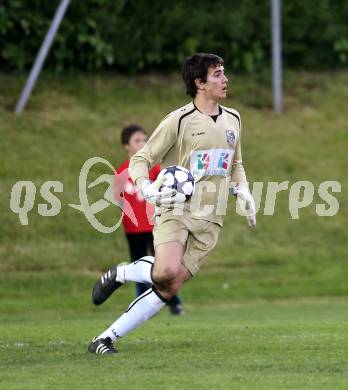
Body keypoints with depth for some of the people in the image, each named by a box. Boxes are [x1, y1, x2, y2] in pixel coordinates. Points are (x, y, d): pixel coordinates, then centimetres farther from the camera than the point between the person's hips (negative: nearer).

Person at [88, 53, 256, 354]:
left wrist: (243, 192, 11)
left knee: (168, 290, -7)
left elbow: (236, 165, 30)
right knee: (167, 271, -30)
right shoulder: (180, 120, -5)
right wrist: (148, 189, -21)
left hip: (209, 221, 5)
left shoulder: (232, 119, 14)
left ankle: (107, 338, 0)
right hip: (175, 210, -5)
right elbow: (140, 160, -1)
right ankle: (119, 274, 2)